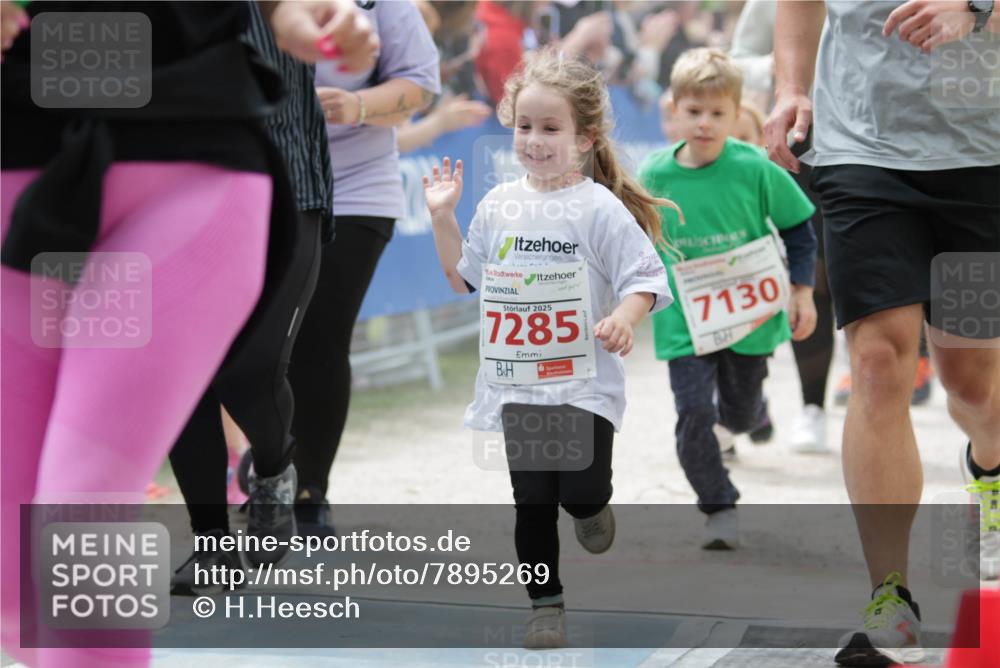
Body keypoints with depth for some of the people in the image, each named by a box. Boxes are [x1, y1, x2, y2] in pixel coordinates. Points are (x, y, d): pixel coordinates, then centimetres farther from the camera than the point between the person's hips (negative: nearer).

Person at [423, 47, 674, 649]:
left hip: (584, 383, -4)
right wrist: (443, 217, 11)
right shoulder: (500, 205, 7)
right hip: (515, 385, 4)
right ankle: (545, 603, 20)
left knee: (580, 489, -13)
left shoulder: (600, 208, -8)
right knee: (531, 503, 6)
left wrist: (623, 319, -28)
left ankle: (592, 507, 24)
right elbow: (465, 278, 20)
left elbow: (644, 279, -9)